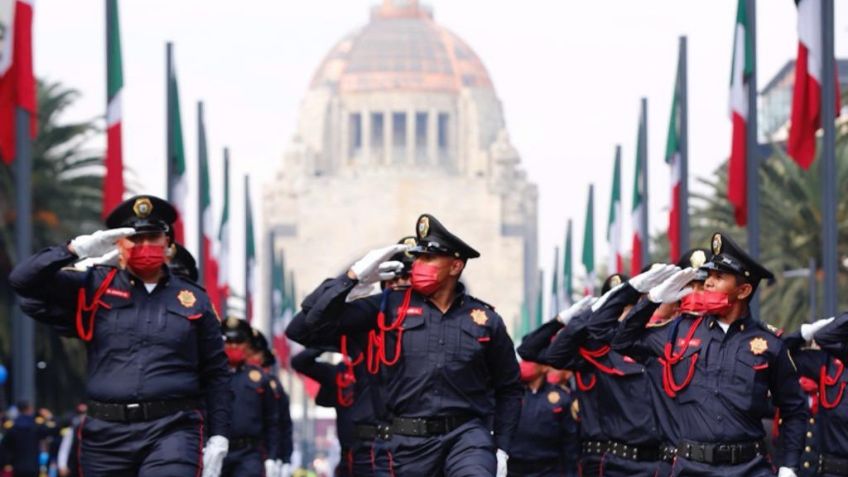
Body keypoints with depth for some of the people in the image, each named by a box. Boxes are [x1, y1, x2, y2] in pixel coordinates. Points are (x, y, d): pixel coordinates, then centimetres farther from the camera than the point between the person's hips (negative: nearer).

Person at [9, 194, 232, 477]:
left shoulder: (193, 299, 11)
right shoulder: (94, 287, 10)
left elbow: (216, 373, 12)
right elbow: (23, 281, 2)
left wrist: (218, 435, 4)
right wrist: (79, 249, -7)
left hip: (172, 432, -2)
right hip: (106, 434, 2)